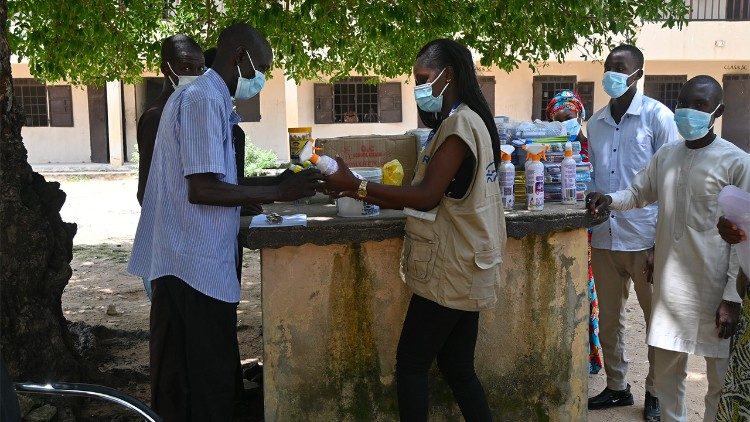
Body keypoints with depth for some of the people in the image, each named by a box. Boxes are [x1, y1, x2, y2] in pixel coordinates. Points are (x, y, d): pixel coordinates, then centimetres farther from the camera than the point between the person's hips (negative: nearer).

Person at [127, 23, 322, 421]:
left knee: (181, 382, 17)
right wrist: (278, 193, -14)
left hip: (186, 262, 10)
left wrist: (273, 185, 11)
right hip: (198, 265, -10)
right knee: (209, 380, 0)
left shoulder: (206, 98, 18)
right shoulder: (203, 99, -15)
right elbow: (203, 190, -21)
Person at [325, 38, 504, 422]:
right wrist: (365, 196, 6)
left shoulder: (460, 123, -15)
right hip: (459, 269, 10)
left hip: (451, 271, -10)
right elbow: (434, 198, 13)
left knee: (410, 364, -1)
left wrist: (356, 185, -20)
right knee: (456, 366, 14)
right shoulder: (459, 122, 17)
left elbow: (427, 196, -23)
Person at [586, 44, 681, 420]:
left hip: (645, 238, -4)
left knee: (658, 320, 8)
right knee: (609, 319, 13)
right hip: (604, 239, 5)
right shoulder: (595, 122, 8)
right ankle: (616, 387, 29)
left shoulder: (658, 116, -6)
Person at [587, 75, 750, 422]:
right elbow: (637, 193, 20)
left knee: (721, 377, 10)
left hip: (713, 289, -5)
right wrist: (609, 200, -3)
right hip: (670, 284, 5)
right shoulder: (665, 155, 7)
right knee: (666, 371, 15)